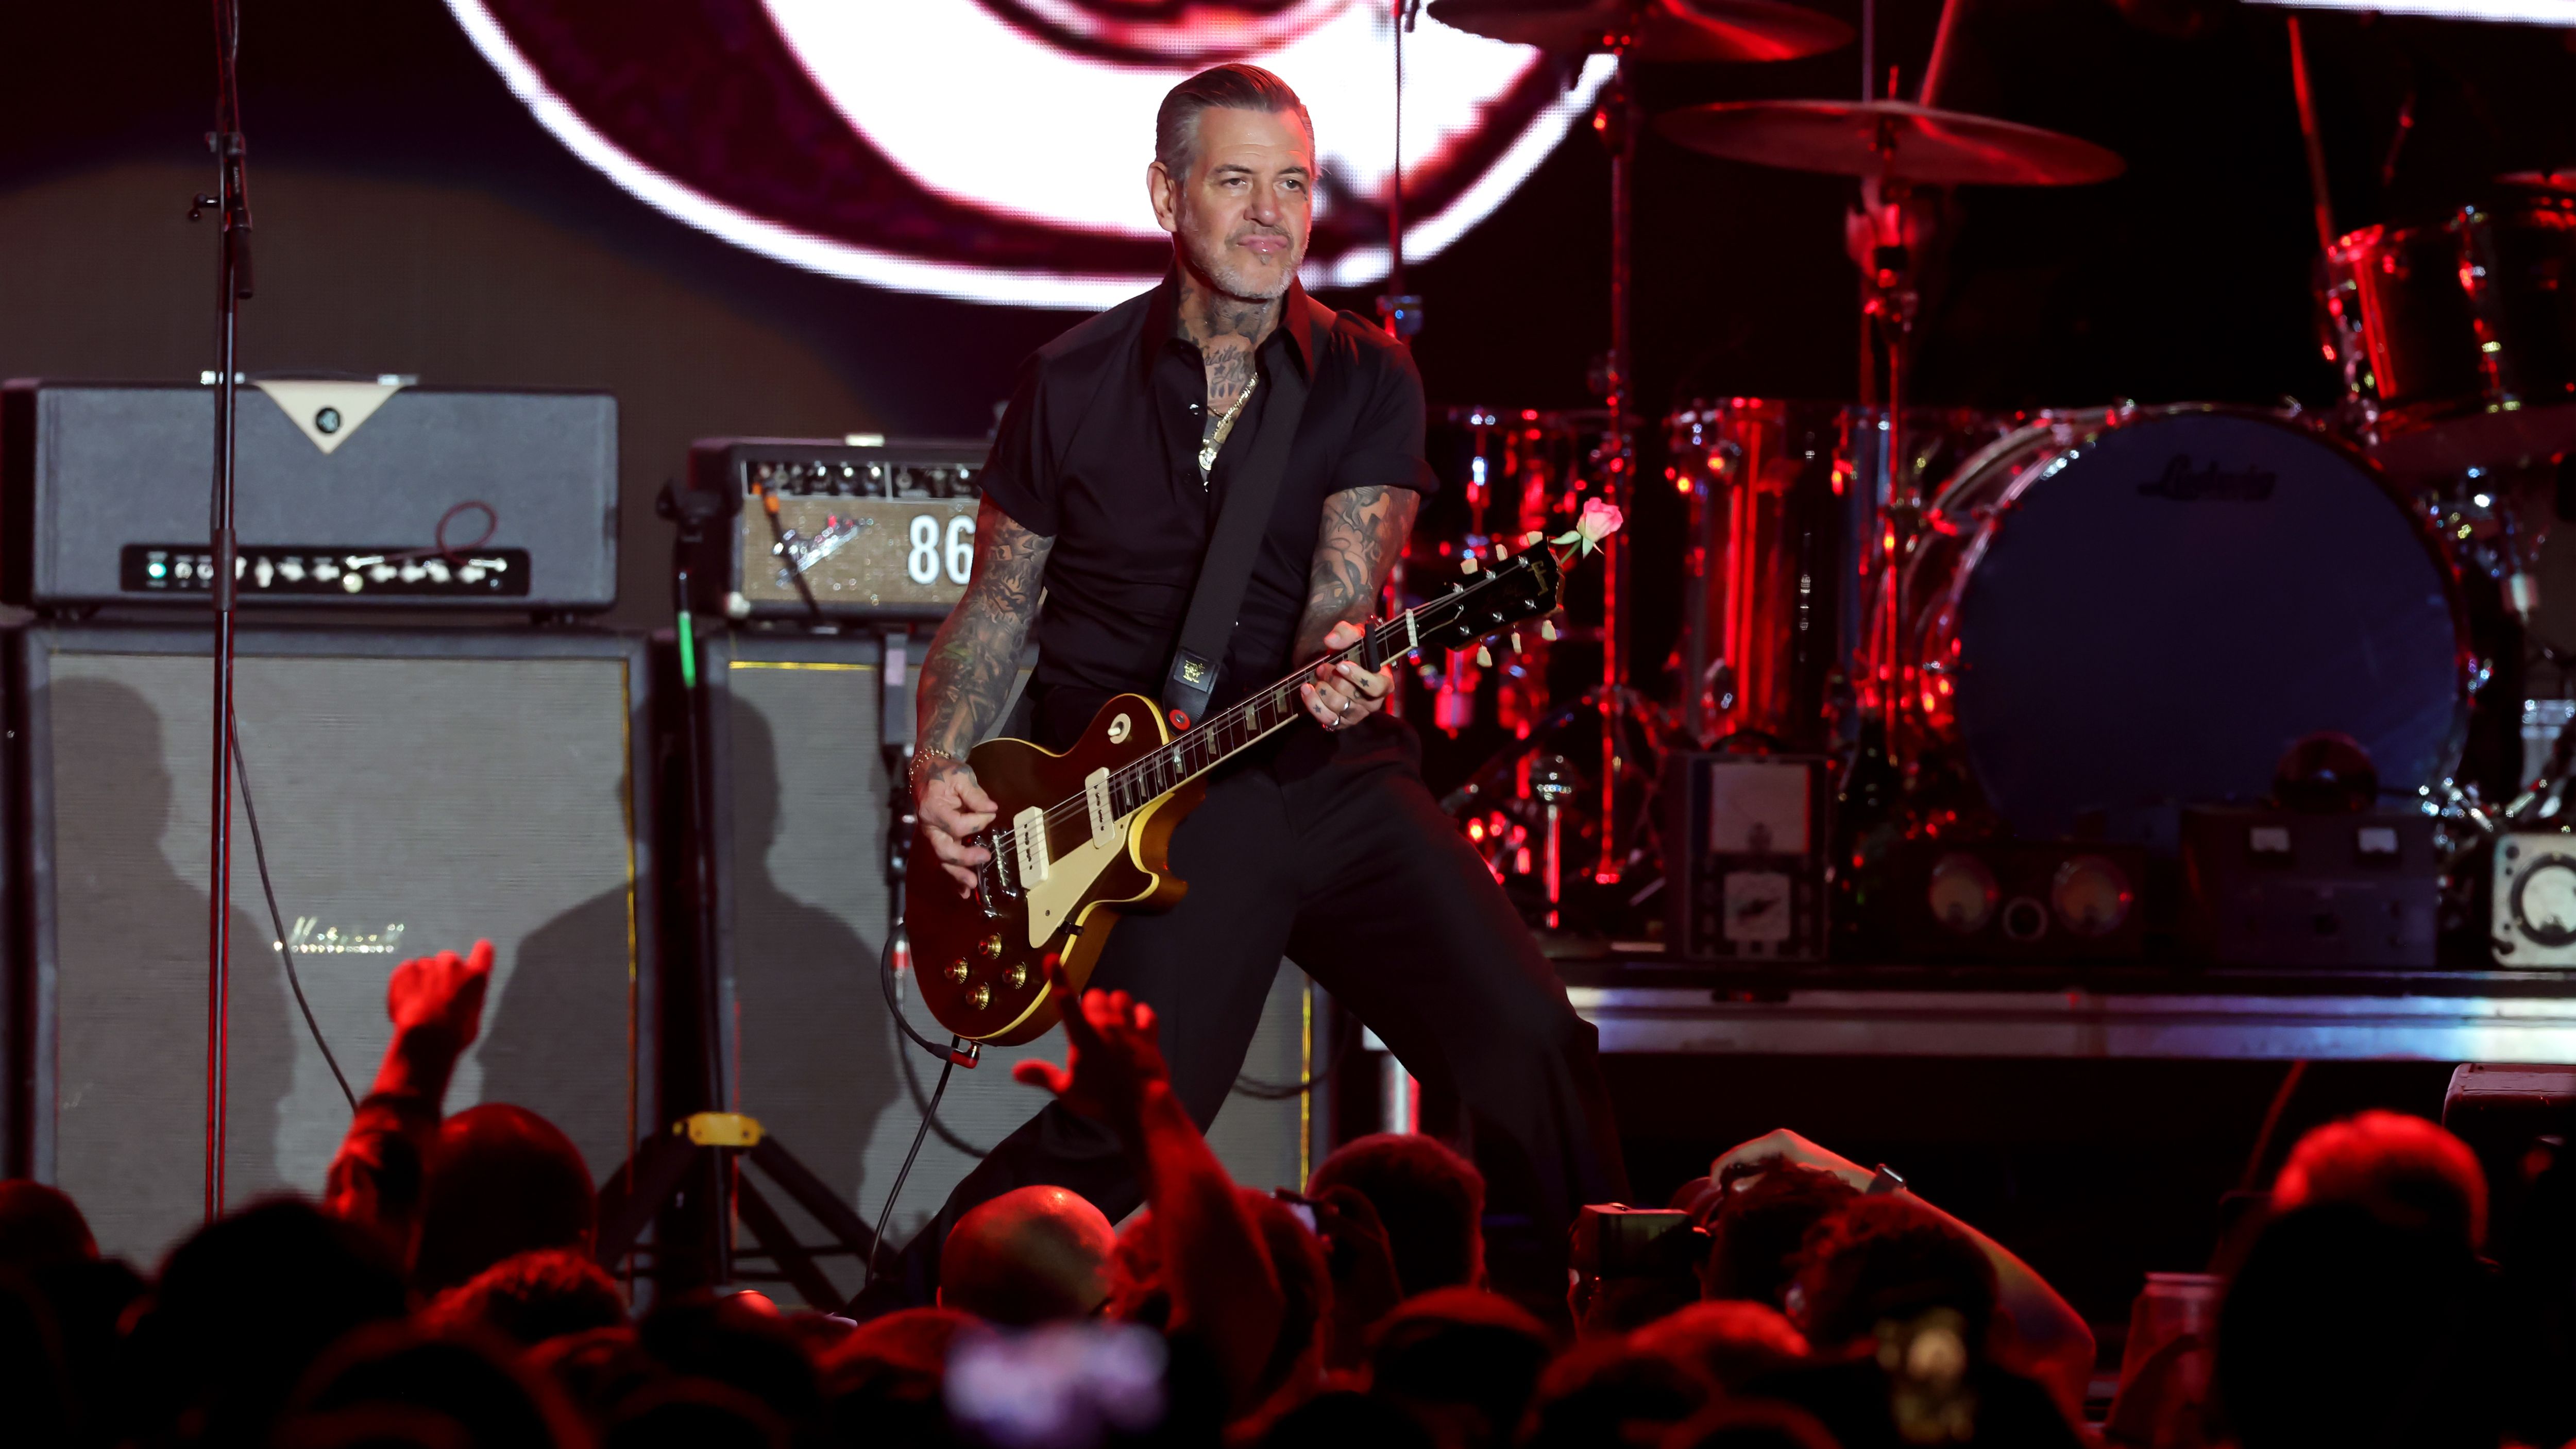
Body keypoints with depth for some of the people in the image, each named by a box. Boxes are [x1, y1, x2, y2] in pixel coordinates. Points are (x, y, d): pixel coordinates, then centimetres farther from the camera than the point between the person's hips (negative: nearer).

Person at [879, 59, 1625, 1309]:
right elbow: (1000, 601, 13)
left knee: (1531, 1048, -11)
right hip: (1158, 798, -2)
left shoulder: (1365, 382, 4)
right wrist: (940, 765, -2)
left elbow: (1347, 586, -7)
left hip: (1335, 772, 2)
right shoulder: (1072, 386, 5)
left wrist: (1339, 664, -31)